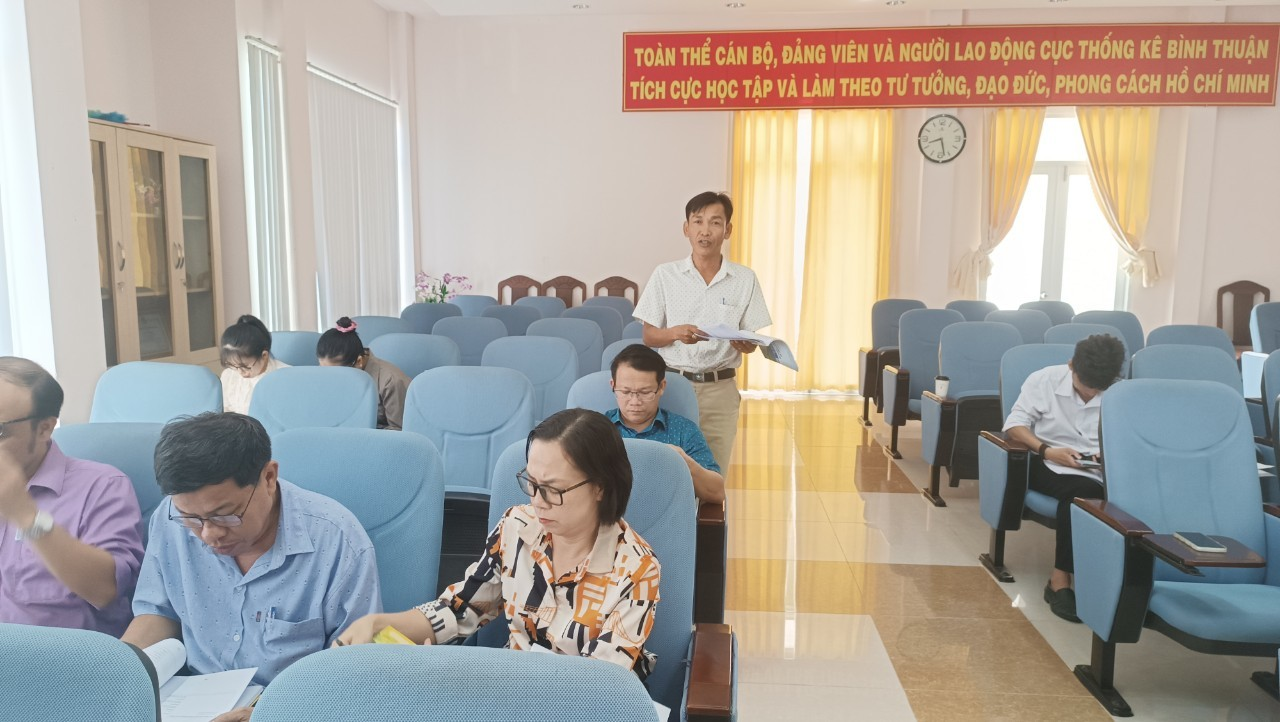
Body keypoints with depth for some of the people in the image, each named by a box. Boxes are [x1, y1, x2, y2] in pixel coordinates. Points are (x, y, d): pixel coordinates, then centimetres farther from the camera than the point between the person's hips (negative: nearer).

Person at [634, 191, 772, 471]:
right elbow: (648, 336, 3)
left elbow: (751, 343, 8)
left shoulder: (745, 279, 4)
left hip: (721, 388, 1)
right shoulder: (665, 275, 1)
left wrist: (741, 343, -16)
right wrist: (676, 333, -17)